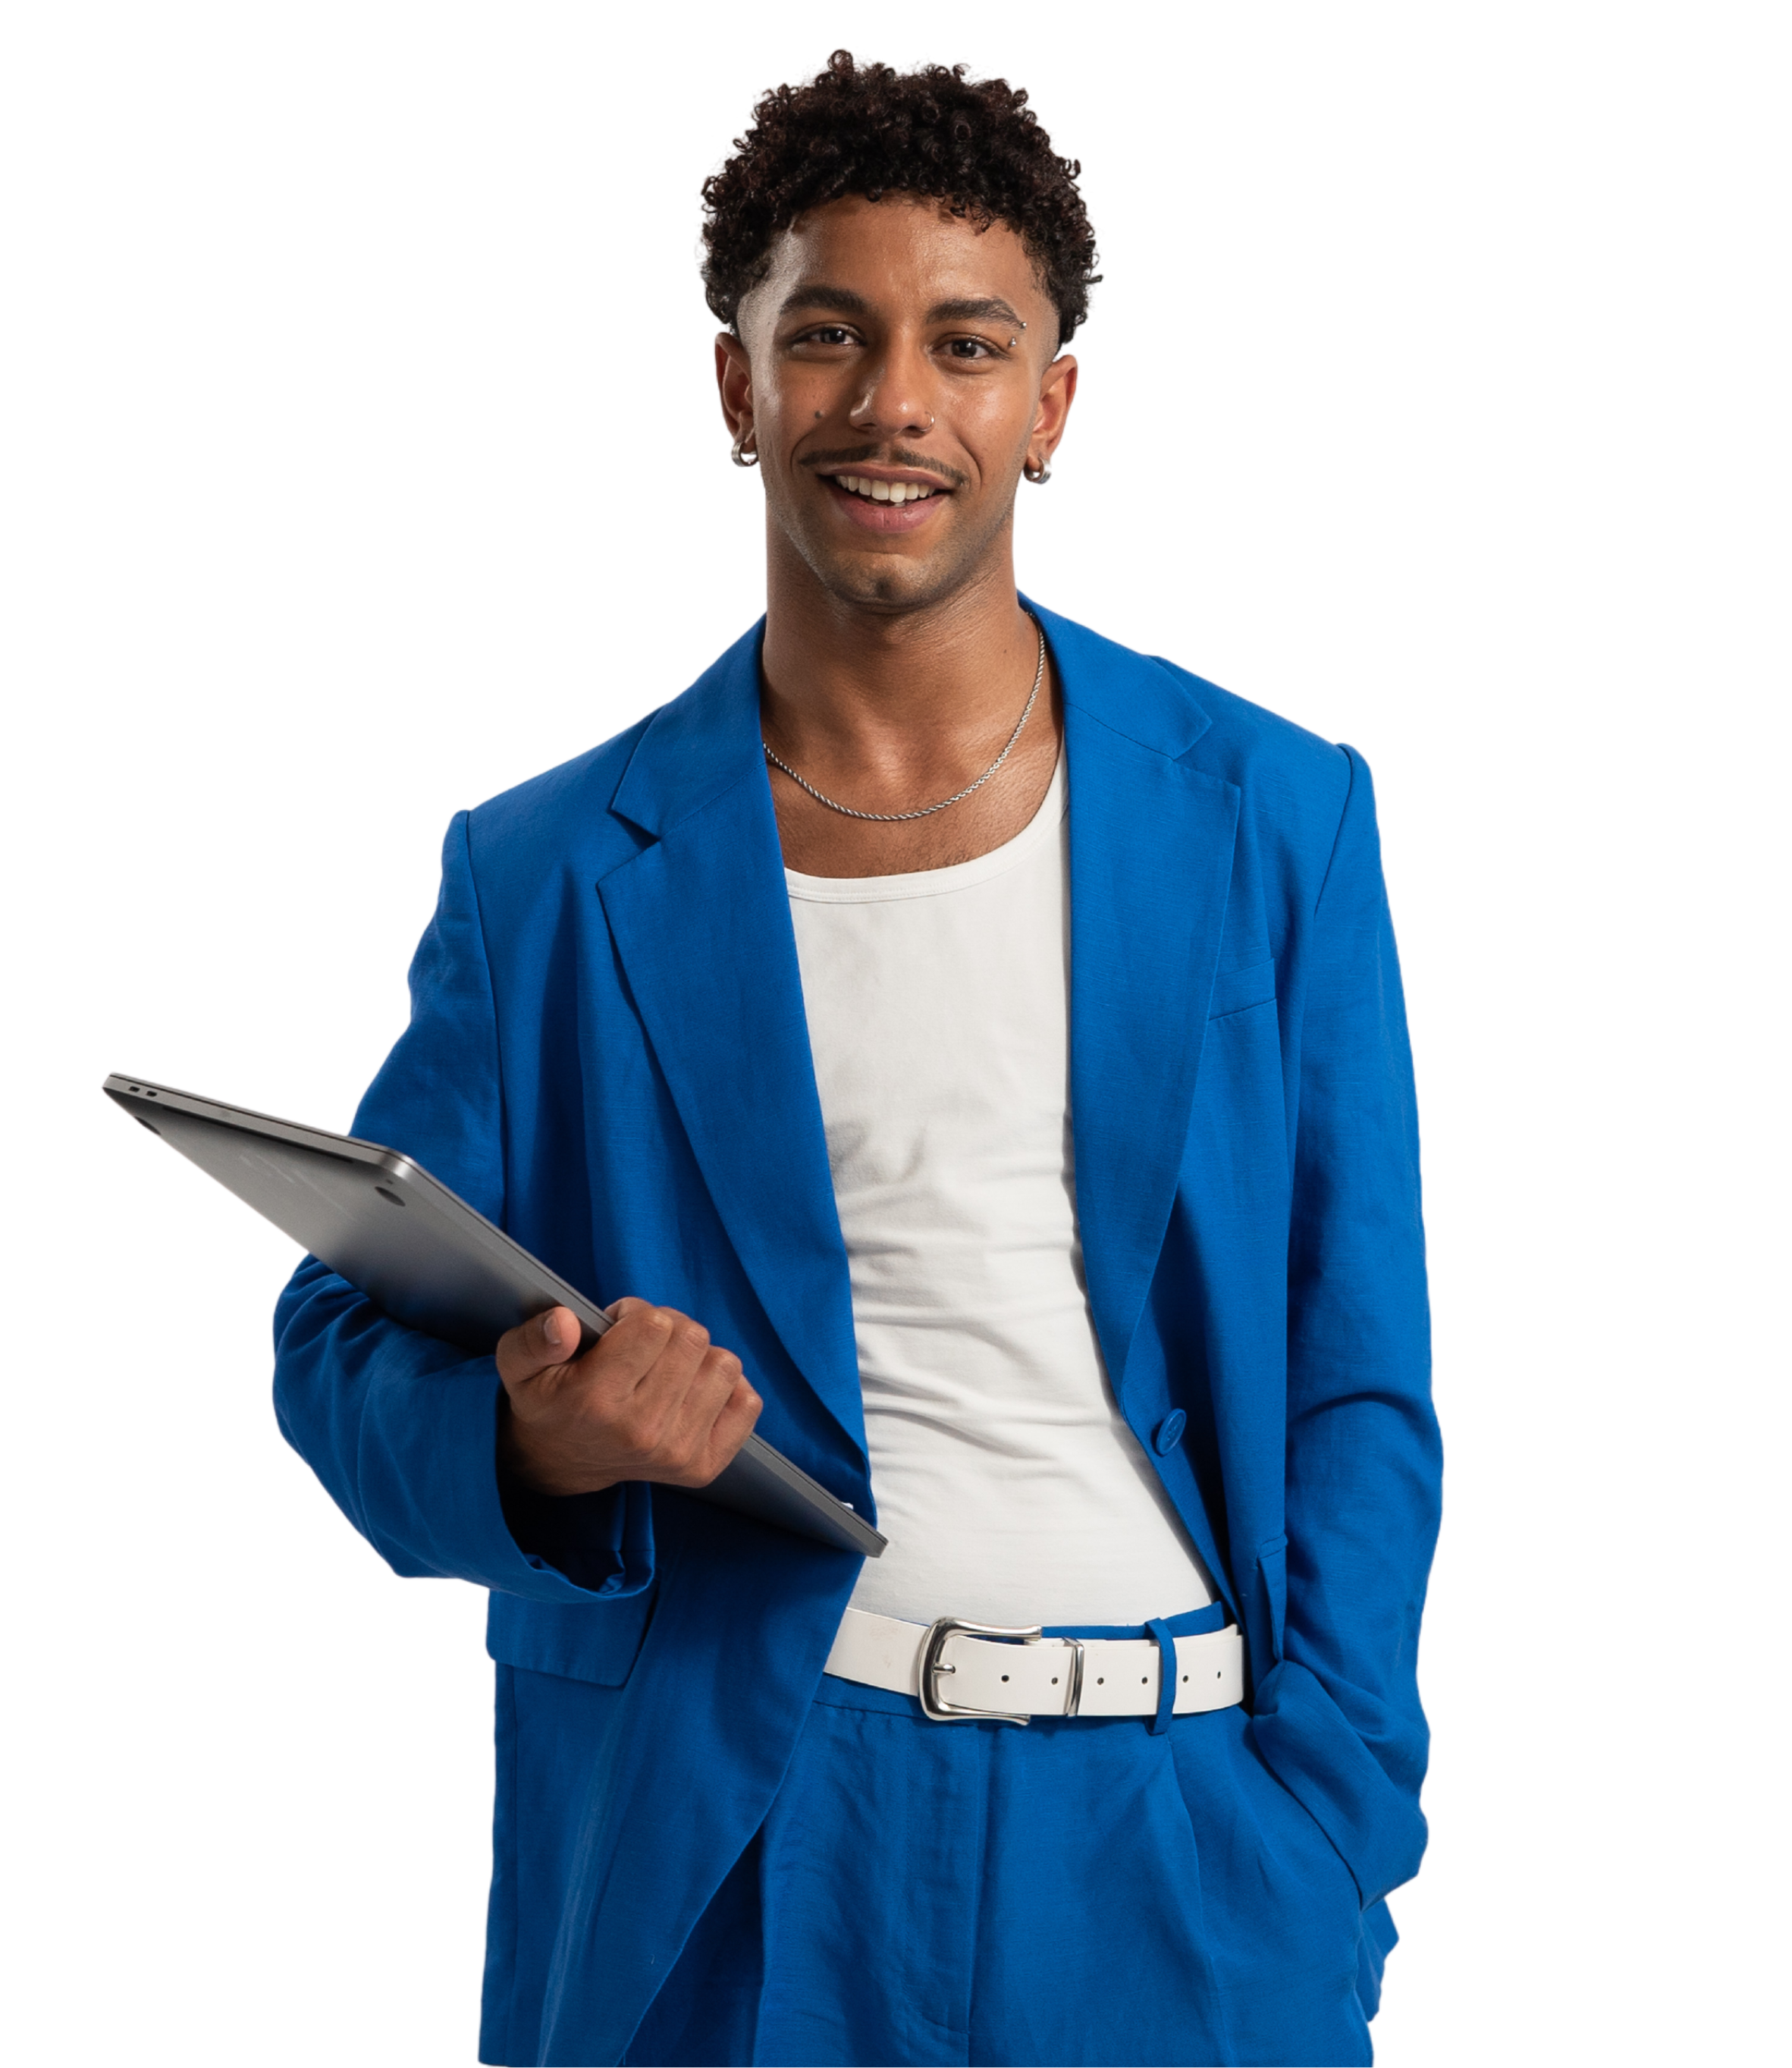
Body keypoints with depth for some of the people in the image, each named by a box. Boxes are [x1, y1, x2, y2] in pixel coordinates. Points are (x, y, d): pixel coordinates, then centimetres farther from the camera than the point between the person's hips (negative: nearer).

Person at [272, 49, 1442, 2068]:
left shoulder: (1278, 821, 4)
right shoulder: (547, 878, 2)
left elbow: (1357, 1394, 4)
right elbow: (342, 1345, 4)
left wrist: (1322, 1850, -5)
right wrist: (527, 1444, -18)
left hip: (1179, 1847, 1)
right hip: (718, 1876, 0)